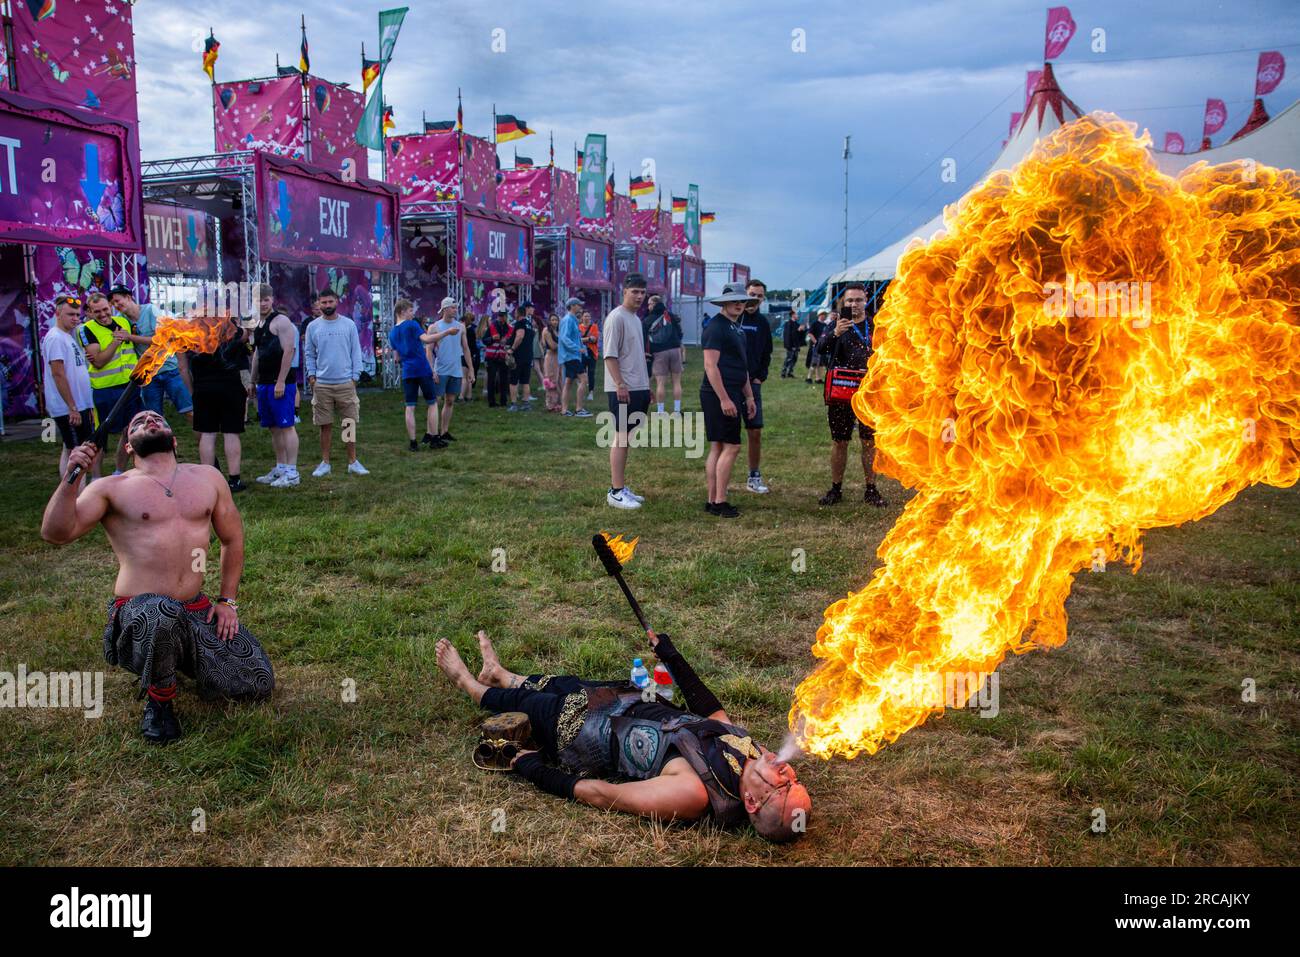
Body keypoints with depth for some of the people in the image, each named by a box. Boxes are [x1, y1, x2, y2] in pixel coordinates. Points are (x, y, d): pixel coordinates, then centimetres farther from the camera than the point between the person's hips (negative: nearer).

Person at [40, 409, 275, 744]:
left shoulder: (207, 478, 12)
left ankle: (181, 654, 24)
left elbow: (232, 539, 18)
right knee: (162, 613, -41)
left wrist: (227, 601, 11)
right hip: (138, 613, -4)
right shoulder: (112, 489, 1)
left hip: (196, 610, 4)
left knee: (257, 685, -4)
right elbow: (56, 533, -12)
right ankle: (159, 699, -10)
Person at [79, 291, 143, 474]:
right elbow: (98, 362, -18)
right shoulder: (88, 329, -9)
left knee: (129, 431, 13)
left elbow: (139, 346, 24)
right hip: (105, 390, -6)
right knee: (102, 435, 0)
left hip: (130, 386, 6)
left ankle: (119, 472, 27)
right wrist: (116, 341, -22)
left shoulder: (123, 322, 7)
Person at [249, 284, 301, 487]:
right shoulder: (258, 323, 17)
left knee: (286, 426, -8)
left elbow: (288, 351, -16)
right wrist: (253, 381, 21)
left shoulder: (280, 321, -9)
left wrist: (281, 382, -20)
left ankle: (291, 472, -6)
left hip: (281, 382, -9)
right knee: (274, 428, 12)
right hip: (264, 383, 9)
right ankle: (280, 468, 20)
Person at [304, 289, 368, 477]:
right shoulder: (313, 326, 5)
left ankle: (353, 462, 11)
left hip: (346, 383, 0)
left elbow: (356, 352, 3)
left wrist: (355, 376, -3)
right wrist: (311, 375, -2)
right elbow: (310, 354, 9)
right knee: (325, 425, 6)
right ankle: (325, 463, 15)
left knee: (349, 424, 3)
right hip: (322, 384, 1)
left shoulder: (349, 324, 3)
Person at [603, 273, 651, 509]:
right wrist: (620, 384, -22)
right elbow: (610, 355, -17)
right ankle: (616, 492, -4)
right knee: (621, 438, -7)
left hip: (638, 388, 9)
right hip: (623, 390, -9)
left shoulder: (636, 319, 18)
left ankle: (620, 487, 17)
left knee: (625, 438, 11)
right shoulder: (616, 317, -11)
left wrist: (646, 386, 21)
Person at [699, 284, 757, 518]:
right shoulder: (716, 327, -12)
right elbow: (710, 366, -18)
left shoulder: (737, 328, 19)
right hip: (719, 395, -10)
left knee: (717, 448, 10)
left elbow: (742, 367, 25)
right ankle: (720, 502, -4)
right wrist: (724, 399, -22)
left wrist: (749, 396, 22)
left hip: (731, 395, 10)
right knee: (731, 447, -9)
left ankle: (712, 501, 15)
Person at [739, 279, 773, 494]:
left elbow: (766, 353, 17)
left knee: (755, 432, 6)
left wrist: (760, 377, 6)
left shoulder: (762, 322, 9)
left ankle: (754, 477, 18)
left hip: (752, 383, 4)